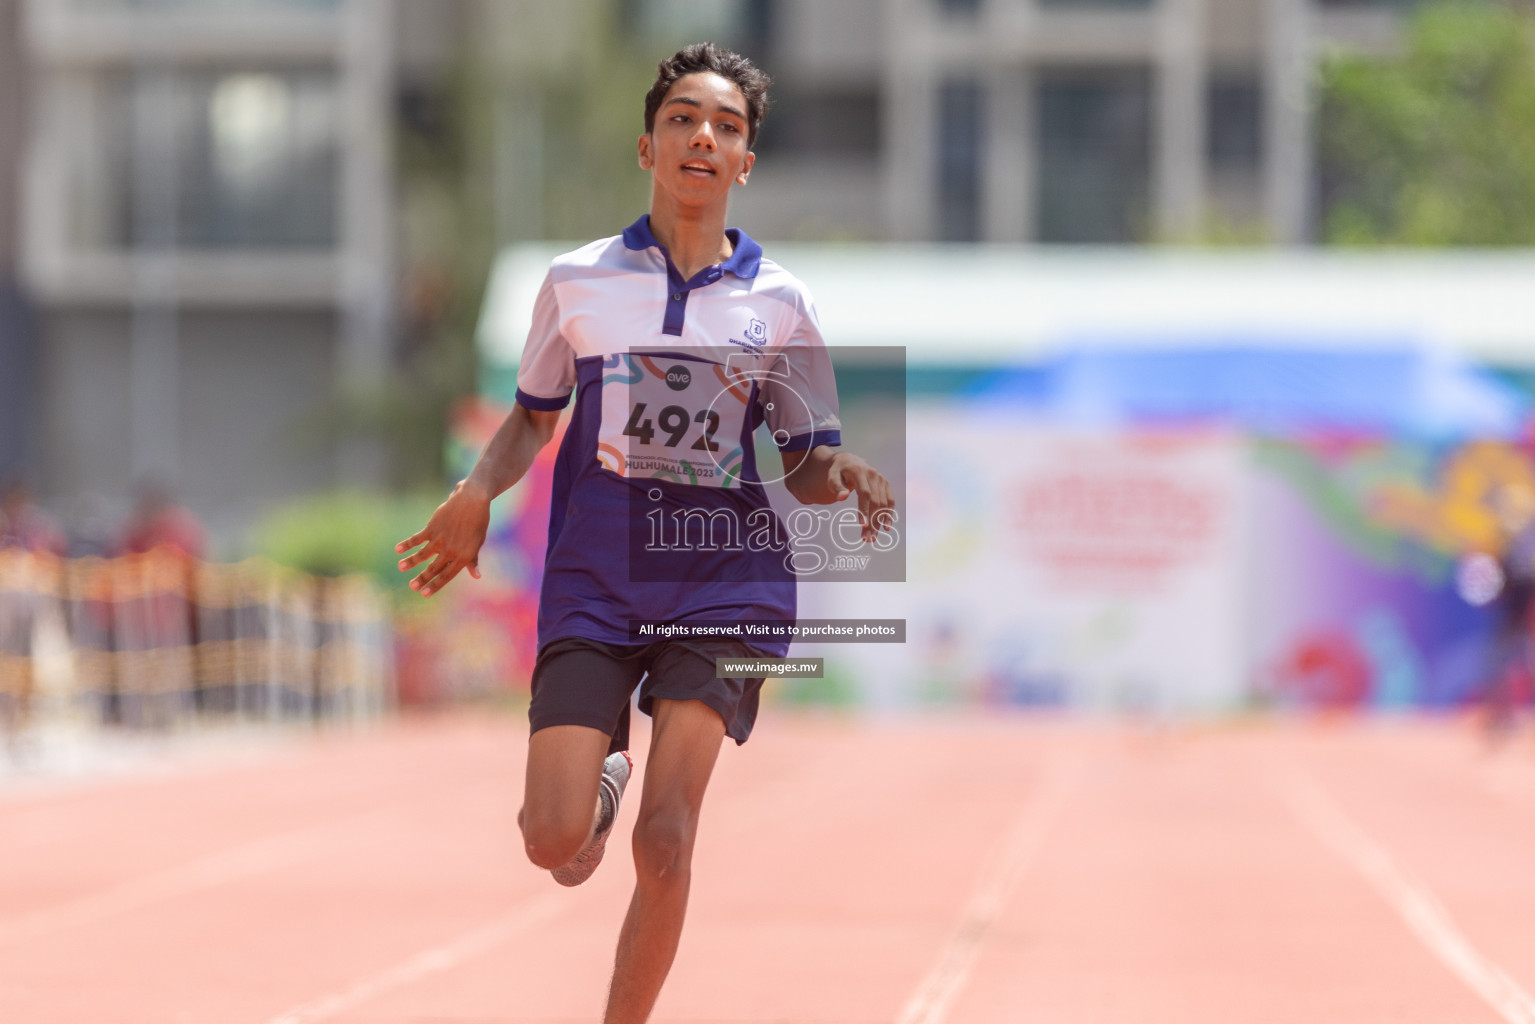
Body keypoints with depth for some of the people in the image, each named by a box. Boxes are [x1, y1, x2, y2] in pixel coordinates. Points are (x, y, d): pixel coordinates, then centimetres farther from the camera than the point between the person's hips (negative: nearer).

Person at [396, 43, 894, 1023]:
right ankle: (603, 783, 28)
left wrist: (844, 475, -13)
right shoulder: (577, 280, 6)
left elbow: (809, 464, 10)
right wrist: (477, 492, -1)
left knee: (665, 840, -13)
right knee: (553, 839, -9)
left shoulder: (779, 301, 5)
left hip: (725, 580, -1)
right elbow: (532, 418, 18)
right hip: (593, 576, 1)